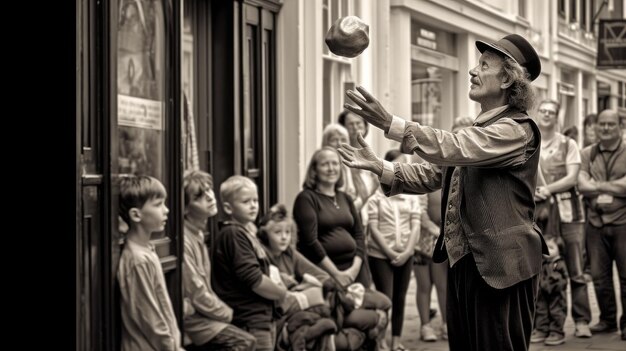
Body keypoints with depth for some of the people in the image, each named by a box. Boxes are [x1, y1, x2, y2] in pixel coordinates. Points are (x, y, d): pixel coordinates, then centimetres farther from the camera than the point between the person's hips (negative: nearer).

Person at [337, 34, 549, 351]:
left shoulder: (516, 130, -12)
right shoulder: (477, 130, 18)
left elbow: (456, 147, -27)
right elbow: (432, 174, 13)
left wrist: (391, 125, -36)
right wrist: (379, 167, -1)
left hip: (500, 263, -9)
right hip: (463, 258, 9)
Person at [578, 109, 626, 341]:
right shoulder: (587, 154, 10)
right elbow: (582, 185, -3)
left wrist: (599, 185, -10)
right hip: (596, 223, 3)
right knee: (599, 275, 7)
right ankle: (607, 320, 19)